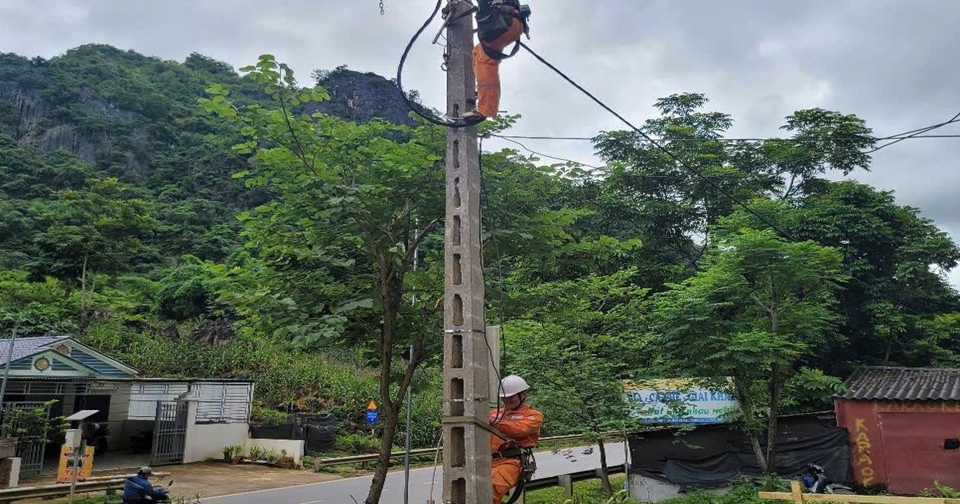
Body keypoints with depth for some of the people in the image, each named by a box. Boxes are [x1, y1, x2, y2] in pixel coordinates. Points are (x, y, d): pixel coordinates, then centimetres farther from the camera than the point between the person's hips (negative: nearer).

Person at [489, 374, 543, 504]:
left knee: (492, 488, -34)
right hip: (488, 460, 5)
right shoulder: (495, 412, 28)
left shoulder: (534, 415, 13)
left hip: (511, 461, -4)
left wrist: (494, 421, -18)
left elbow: (519, 429, -7)